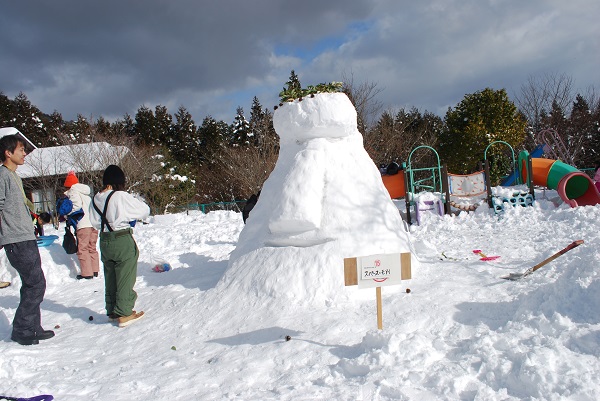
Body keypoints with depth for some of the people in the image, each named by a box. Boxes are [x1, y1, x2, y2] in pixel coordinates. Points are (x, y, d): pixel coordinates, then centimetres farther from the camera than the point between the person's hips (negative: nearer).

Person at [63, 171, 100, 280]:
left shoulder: (73, 192, -3)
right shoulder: (87, 191, 21)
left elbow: (77, 206, -18)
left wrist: (67, 213, -3)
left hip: (83, 225, -8)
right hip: (94, 223, 8)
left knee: (82, 249, 0)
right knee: (92, 248, 17)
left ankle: (87, 273, -1)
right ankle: (95, 270, 20)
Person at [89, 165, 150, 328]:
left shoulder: (96, 199, 0)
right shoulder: (121, 197, -19)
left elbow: (95, 221, 11)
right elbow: (145, 210, -10)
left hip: (105, 240, 7)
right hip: (123, 241, -6)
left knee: (110, 277, 18)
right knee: (125, 278, 3)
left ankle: (112, 311, 29)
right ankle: (124, 313, 8)